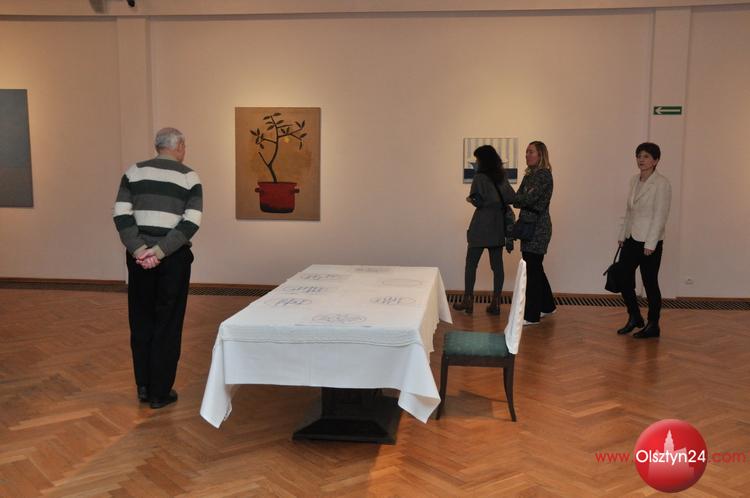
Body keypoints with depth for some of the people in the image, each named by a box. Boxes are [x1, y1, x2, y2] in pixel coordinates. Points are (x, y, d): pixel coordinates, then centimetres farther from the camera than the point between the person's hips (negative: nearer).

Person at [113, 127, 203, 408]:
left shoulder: (134, 172, 5)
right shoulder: (189, 178, 0)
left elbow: (121, 215, -5)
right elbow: (191, 223, -12)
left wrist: (139, 249, -11)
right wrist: (160, 250, -15)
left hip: (139, 256, 2)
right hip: (174, 258, -2)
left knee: (141, 321, 15)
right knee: (167, 323, 7)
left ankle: (143, 387, 23)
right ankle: (160, 393, 13)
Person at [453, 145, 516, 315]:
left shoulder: (480, 177, -11)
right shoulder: (502, 177, 7)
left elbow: (478, 201, -15)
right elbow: (512, 198, 6)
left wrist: (471, 199, 4)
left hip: (482, 227, -6)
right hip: (498, 227, 6)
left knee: (471, 264, 5)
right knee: (497, 264, 6)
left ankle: (468, 301, 9)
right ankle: (495, 303, 7)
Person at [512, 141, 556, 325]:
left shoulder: (544, 175, -12)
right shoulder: (529, 175, 14)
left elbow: (529, 198, -21)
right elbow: (520, 198, 11)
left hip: (539, 228, -9)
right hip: (529, 226, 9)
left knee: (532, 269, -7)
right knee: (535, 268, 16)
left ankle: (531, 315, -2)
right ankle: (547, 306, 32)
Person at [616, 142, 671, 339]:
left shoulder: (662, 184, -11)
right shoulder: (634, 180, 11)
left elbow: (660, 216, -15)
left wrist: (650, 244, -18)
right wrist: (622, 235, 14)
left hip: (649, 242, -7)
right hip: (631, 239, 7)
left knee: (650, 284, 3)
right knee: (624, 280, 8)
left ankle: (653, 326, 18)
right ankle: (634, 318, 27)